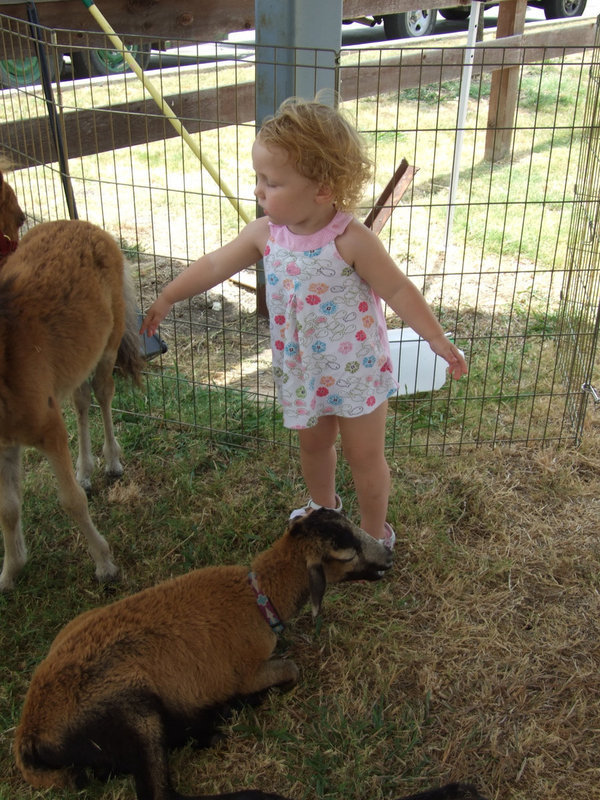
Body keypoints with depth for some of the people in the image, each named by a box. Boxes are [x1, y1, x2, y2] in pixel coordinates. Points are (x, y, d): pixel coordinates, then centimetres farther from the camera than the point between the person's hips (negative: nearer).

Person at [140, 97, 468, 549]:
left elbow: (399, 291, -19)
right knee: (313, 444, 26)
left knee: (365, 456, 11)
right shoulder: (265, 233, -9)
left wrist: (438, 340, -19)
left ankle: (375, 532, 35)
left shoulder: (351, 240, -26)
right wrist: (167, 299, 8)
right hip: (302, 370, 6)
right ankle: (323, 505, 54)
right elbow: (215, 265, 2)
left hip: (357, 370, -5)